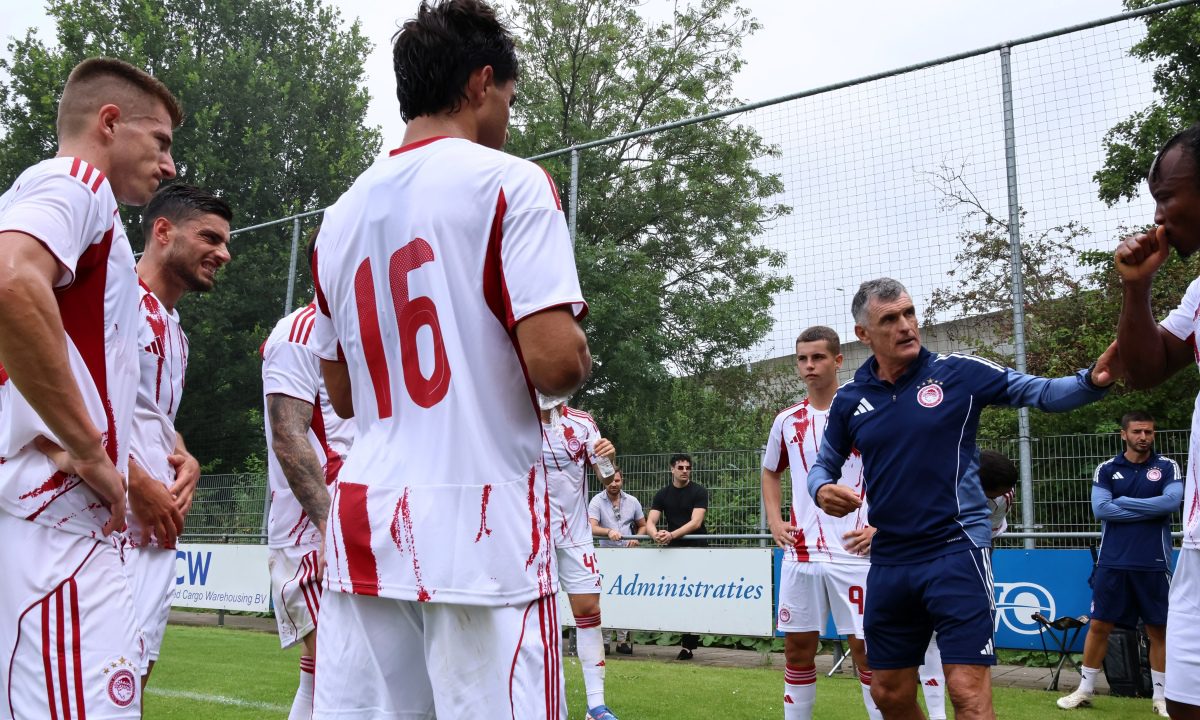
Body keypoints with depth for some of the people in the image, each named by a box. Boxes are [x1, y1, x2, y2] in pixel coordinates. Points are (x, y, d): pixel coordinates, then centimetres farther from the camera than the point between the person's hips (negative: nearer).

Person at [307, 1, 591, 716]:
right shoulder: (510, 182, -5)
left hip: (367, 525, 6)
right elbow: (555, 363, -16)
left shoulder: (343, 213, 14)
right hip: (482, 530, -6)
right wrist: (582, 352, 6)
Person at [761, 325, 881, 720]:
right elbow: (770, 472, 24)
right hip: (800, 554, 4)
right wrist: (775, 521, 10)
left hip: (854, 552, -4)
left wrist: (881, 526, -10)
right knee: (798, 647, 10)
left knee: (866, 648, 0)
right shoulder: (787, 420, 8)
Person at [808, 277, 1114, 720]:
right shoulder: (850, 400, 5)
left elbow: (1043, 393, -2)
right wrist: (823, 489, -7)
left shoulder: (959, 373, -4)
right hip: (889, 563, 4)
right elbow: (823, 465, 16)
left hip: (955, 553, -4)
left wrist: (1093, 380, -23)